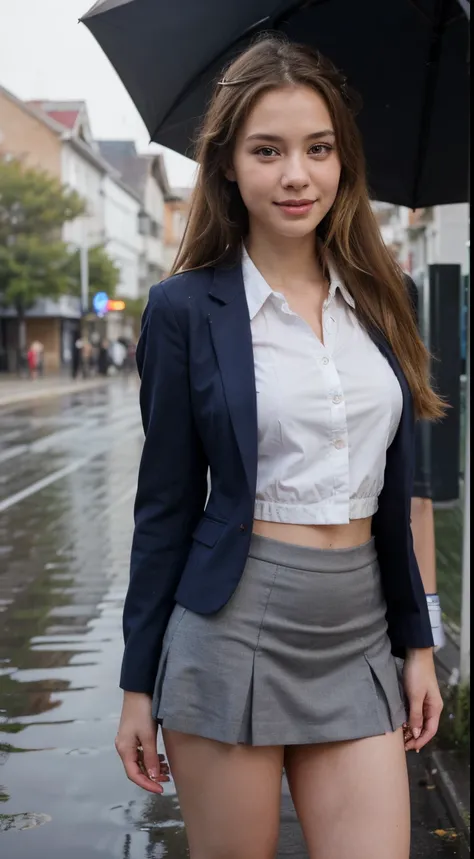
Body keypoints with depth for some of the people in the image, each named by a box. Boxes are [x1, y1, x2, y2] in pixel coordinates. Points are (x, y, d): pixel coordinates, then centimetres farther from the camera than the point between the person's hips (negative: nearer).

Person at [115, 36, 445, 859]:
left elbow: (392, 494, 13)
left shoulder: (378, 302, 7)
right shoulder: (186, 309, -5)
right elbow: (166, 504, -2)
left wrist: (416, 642, 12)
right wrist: (138, 685, 0)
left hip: (358, 635, 4)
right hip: (232, 634, -3)